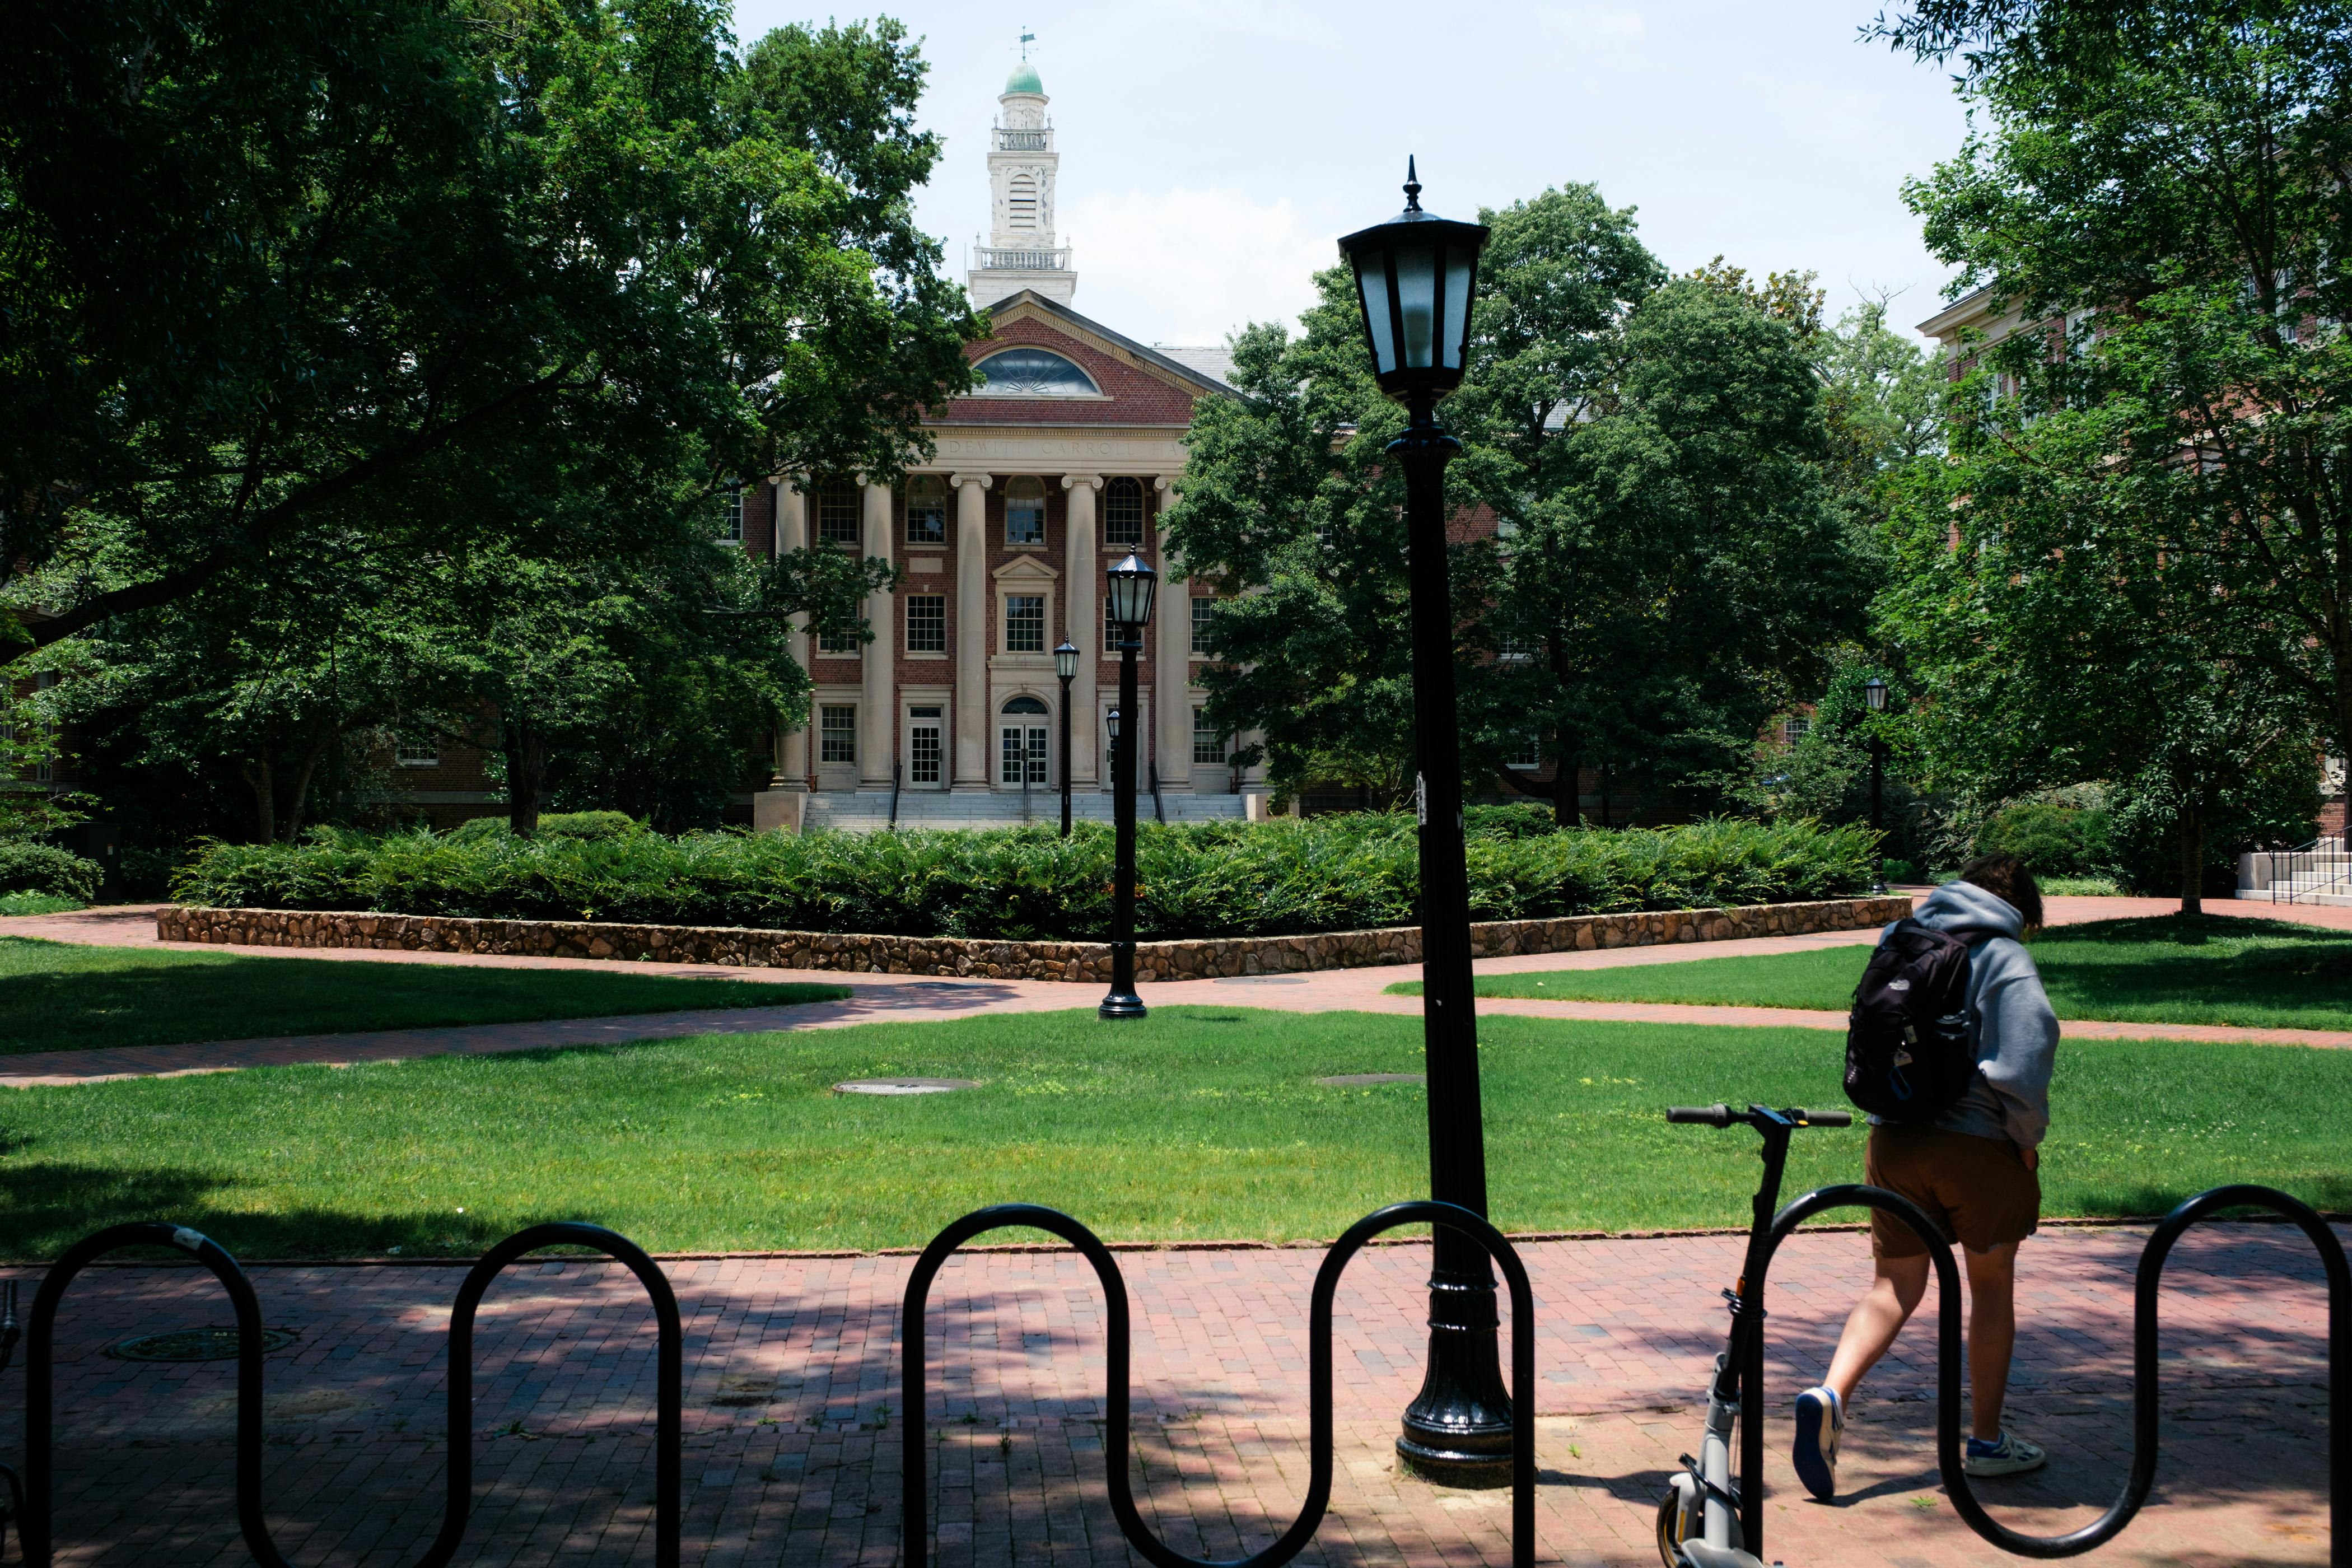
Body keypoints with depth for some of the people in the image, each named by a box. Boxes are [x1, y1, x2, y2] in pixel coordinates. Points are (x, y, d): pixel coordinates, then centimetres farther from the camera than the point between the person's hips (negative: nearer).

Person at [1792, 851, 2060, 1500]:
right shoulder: (2006, 959, -7)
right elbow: (2021, 1062, -16)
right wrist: (2028, 1137, -3)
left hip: (1894, 1138, 4)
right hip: (1977, 1145, -4)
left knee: (1895, 1286, 8)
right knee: (1992, 1285, 13)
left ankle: (1830, 1394, -16)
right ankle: (1986, 1440, 23)